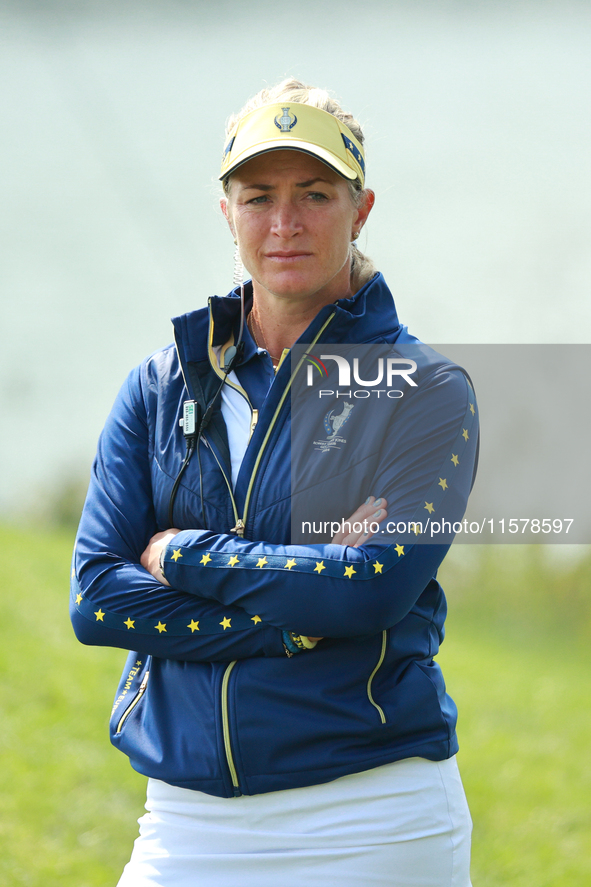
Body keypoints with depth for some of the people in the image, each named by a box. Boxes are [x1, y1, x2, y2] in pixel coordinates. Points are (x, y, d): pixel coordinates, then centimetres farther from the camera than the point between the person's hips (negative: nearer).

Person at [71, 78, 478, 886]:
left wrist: (185, 554, -8)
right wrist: (299, 622, -12)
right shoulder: (160, 387, 9)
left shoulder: (428, 393, -1)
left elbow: (374, 589, -15)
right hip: (188, 817, 3)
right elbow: (95, 599, -2)